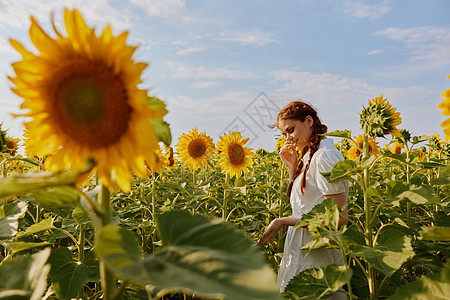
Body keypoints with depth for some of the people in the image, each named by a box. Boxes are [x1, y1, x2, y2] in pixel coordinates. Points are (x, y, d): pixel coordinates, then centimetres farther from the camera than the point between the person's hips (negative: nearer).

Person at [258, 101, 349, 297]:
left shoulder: (325, 156, -18)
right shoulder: (309, 157, 10)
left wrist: (283, 221, -19)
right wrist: (292, 166, 4)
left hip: (317, 255, -9)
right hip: (304, 249, 9)